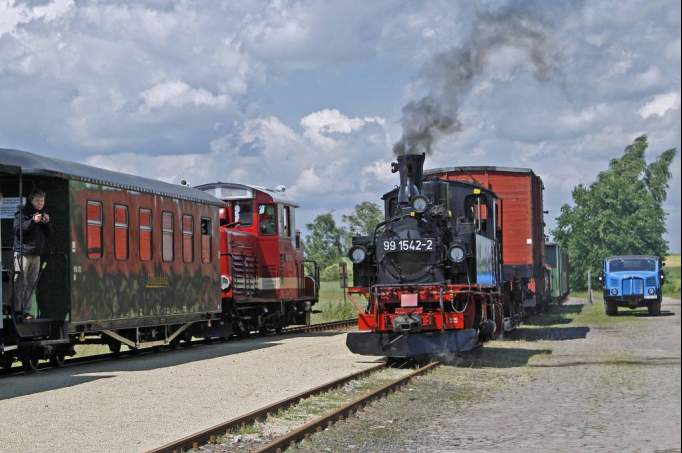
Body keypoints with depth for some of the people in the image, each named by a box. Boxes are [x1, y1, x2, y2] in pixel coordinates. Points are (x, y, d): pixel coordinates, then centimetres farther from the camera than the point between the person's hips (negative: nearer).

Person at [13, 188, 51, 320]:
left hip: (37, 254, 6)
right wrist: (33, 221, -18)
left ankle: (25, 310, 4)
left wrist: (47, 223, 0)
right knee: (21, 283, -11)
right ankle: (17, 310, -11)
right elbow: (18, 230, -11)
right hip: (23, 252, -6)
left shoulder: (43, 214, 19)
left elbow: (48, 234, 18)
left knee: (32, 284, 2)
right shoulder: (22, 213, 0)